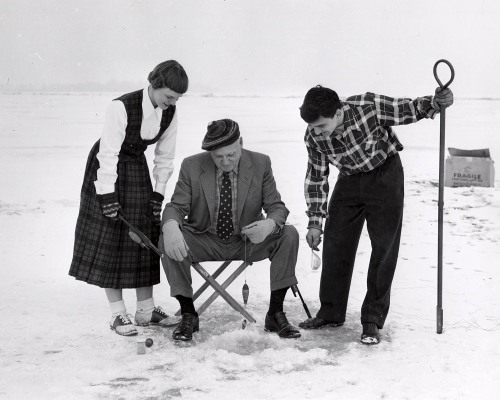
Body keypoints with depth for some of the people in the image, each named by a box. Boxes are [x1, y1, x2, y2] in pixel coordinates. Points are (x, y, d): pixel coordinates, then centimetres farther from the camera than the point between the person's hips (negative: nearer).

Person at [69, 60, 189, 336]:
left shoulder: (170, 112, -8)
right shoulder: (121, 107, -27)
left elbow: (164, 157, 0)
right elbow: (108, 153, -26)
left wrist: (158, 194, -2)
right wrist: (107, 195, -27)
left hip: (138, 169, 6)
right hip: (109, 172, -6)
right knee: (109, 240, -5)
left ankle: (146, 310, 14)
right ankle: (117, 314, 2)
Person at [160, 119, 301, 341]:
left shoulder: (261, 164, -7)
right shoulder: (192, 166, -9)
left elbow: (277, 206, -6)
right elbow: (177, 206, -9)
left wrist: (269, 224, -32)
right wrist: (170, 226, -35)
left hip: (248, 242, 1)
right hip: (206, 242, 0)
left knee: (289, 236, -24)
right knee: (167, 241, -28)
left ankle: (275, 313, -13)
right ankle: (188, 314, -11)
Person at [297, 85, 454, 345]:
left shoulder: (370, 106, -30)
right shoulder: (313, 137, -18)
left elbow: (408, 110, -14)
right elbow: (316, 178, -5)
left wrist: (436, 103, -34)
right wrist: (315, 222, -5)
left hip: (384, 175, -3)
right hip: (350, 180, 3)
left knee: (384, 248, -4)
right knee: (335, 244, 3)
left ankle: (373, 320, 4)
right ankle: (331, 313, 17)